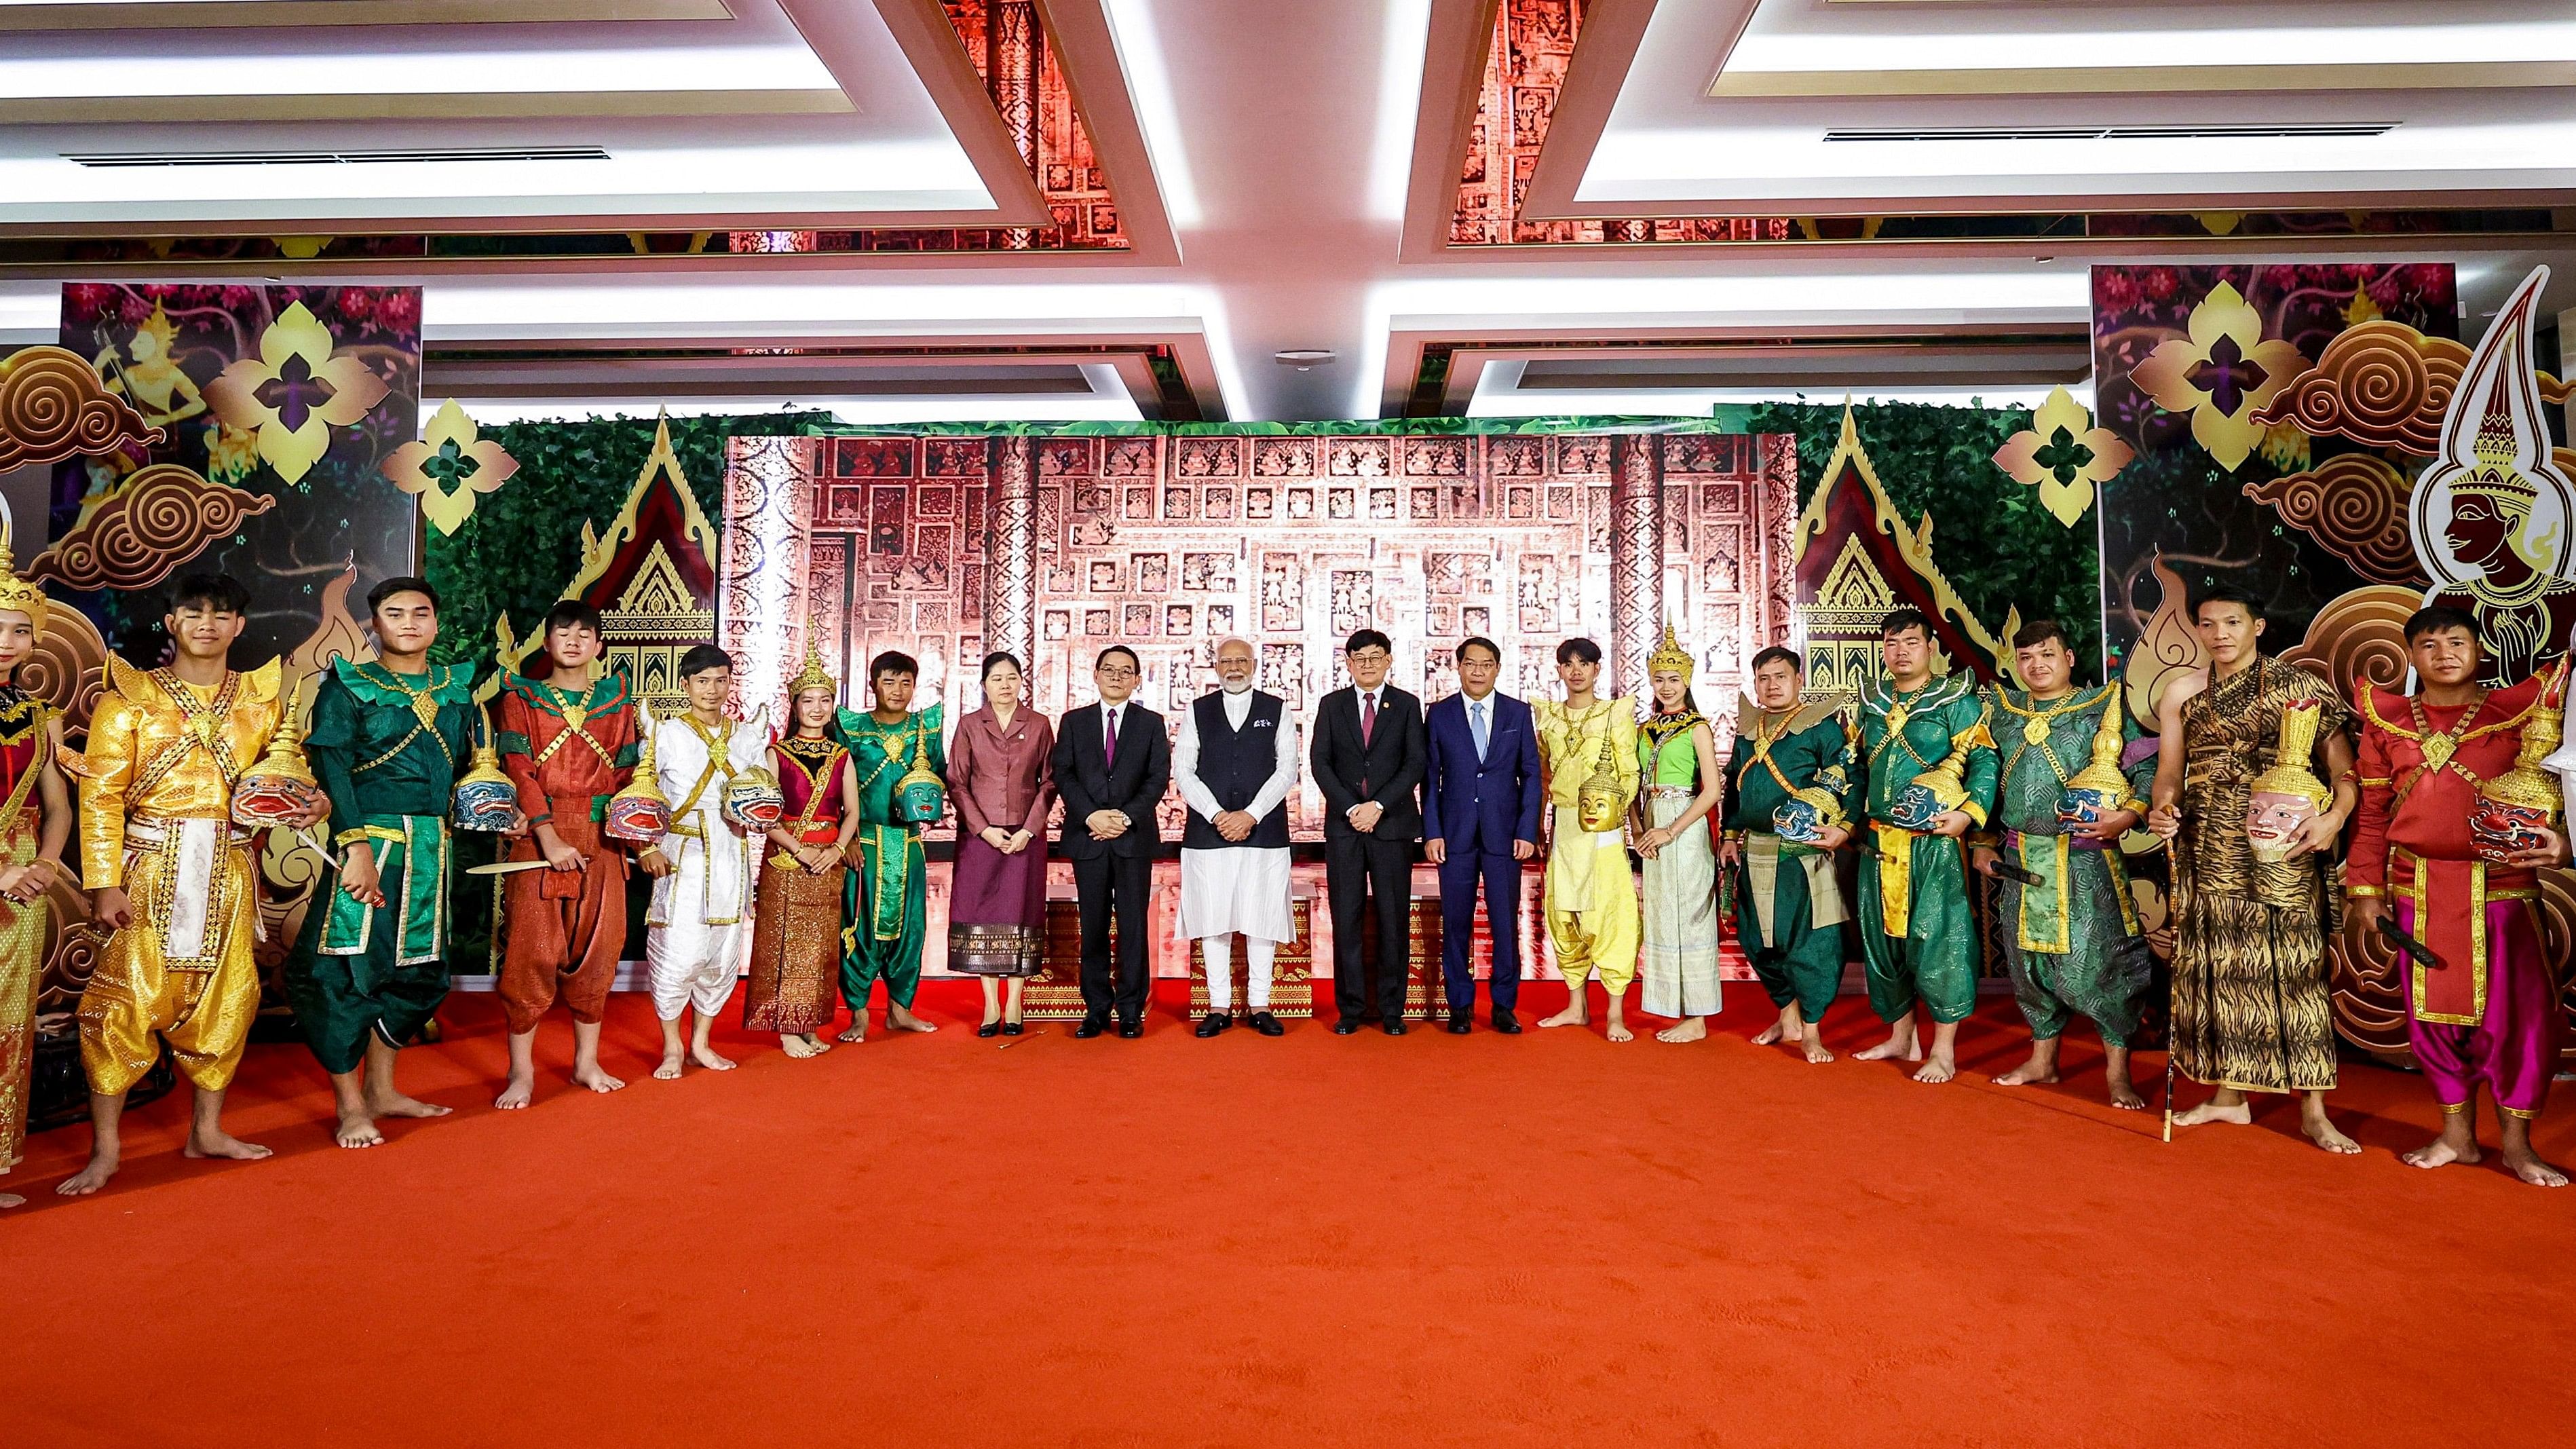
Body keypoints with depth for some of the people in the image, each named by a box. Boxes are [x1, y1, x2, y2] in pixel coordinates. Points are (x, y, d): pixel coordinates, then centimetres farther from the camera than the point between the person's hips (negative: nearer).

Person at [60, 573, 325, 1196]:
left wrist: (313, 801, -6)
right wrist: (105, 883, -12)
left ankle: (208, 1129, 23)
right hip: (153, 866, -3)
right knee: (128, 1000, -5)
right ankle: (104, 1150, 8)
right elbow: (101, 796, -4)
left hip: (230, 870, 3)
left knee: (225, 997, 9)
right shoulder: (131, 695, 0)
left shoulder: (261, 698, 10)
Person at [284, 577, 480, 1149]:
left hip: (430, 845, 5)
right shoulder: (348, 684, -1)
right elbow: (329, 765, -10)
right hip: (369, 839, -5)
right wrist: (357, 844, -20)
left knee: (415, 970, 12)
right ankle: (350, 1106, 10)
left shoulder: (457, 686, 12)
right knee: (345, 967, -5)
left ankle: (381, 1090, 28)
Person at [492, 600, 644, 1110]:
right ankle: (521, 1070, 6)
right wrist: (550, 838, -15)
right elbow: (519, 771, -5)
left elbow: (627, 772, 11)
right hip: (537, 837, -2)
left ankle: (587, 1062, 17)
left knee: (597, 948, 5)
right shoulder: (521, 698, 5)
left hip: (601, 841, 2)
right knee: (531, 949, -3)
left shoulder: (617, 699, 12)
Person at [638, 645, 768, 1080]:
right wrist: (647, 847, -12)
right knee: (677, 953, -7)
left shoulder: (748, 735, 10)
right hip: (681, 855, -4)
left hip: (732, 856, 4)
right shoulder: (667, 733, 0)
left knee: (723, 954, 8)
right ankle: (672, 1048, 11)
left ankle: (701, 1043, 23)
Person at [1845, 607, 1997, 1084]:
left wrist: (1969, 813, -22)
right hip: (1879, 843, 6)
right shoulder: (1871, 702, 14)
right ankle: (1901, 1037, 26)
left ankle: (1944, 1050, 9)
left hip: (1933, 842, -6)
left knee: (1937, 940, -4)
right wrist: (1847, 820, 11)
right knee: (1882, 939, 11)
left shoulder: (1955, 700, -2)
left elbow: (1984, 759, -9)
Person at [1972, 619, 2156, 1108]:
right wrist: (1983, 841, 12)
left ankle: (2118, 1071, 10)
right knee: (2028, 958, 11)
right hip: (2020, 859, 4)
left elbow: (2148, 767, -3)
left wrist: (2130, 814, -19)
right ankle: (2043, 1059, 26)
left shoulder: (2104, 706, 1)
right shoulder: (2002, 709, 12)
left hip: (2085, 859, -4)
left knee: (2098, 959, -4)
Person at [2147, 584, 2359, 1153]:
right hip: (2207, 852, 3)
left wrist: (2334, 817, -21)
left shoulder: (2300, 688, 1)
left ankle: (2313, 1111, 8)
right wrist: (2162, 809, -9)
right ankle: (2229, 1095, 21)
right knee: (2217, 965, 8)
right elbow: (2169, 771, 11)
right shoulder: (2182, 693, 9)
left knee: (2292, 968, -1)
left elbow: (2344, 767, -3)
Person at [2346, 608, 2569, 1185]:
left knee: (2516, 1012, 1)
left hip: (2503, 887, -2)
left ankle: (2517, 1143, 17)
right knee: (2433, 1013, 9)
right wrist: (2365, 888, 4)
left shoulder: (2518, 710, 1)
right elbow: (2371, 814, 7)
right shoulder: (2386, 721, 5)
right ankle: (2456, 1135, 23)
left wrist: (2561, 838, -18)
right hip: (2418, 892, 2)